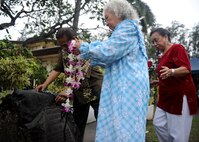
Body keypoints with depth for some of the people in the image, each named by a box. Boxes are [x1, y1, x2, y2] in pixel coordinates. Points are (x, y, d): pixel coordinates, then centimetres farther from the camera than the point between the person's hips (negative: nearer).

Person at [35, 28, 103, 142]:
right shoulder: (64, 52, 0)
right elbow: (57, 69, -3)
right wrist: (45, 84, -17)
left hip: (94, 88, -6)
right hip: (79, 90, 6)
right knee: (78, 122, 14)